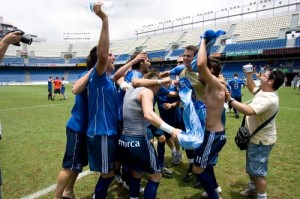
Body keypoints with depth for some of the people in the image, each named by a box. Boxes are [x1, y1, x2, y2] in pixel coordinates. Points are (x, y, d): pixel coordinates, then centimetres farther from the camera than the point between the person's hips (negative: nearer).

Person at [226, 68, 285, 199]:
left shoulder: (268, 99, -31)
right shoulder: (264, 91, 1)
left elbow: (249, 111, -46)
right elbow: (252, 88, 21)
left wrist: (230, 100, -41)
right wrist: (248, 75, 9)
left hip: (261, 140, -11)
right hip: (256, 137, 11)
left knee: (258, 171, 1)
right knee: (252, 167, 26)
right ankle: (253, 188, 46)